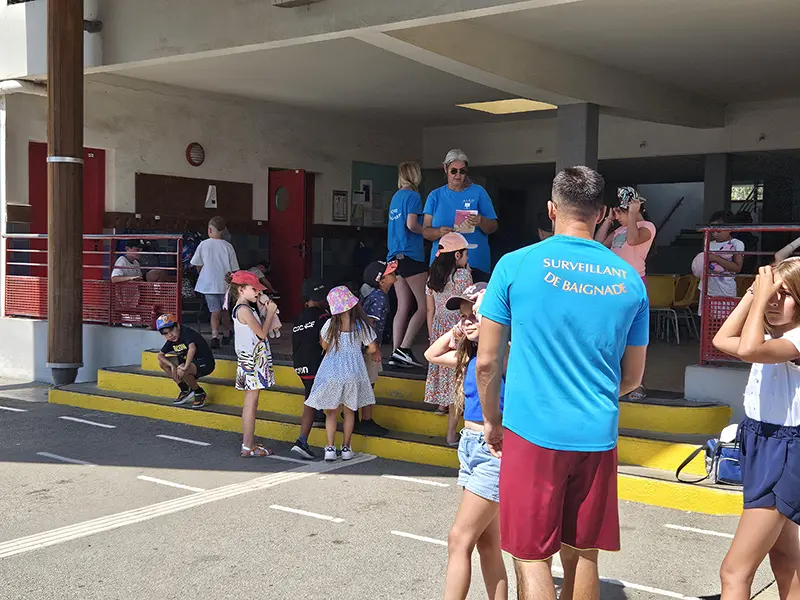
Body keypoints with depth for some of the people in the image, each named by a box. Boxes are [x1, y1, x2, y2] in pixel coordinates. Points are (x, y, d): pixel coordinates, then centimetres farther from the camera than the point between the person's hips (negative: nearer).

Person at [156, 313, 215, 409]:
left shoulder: (186, 333, -23)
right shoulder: (171, 340, 2)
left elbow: (192, 348, -41)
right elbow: (160, 355, 2)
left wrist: (185, 367, -41)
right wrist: (172, 365, -16)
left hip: (205, 364, -9)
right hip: (191, 362, 9)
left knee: (181, 371, -34)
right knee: (162, 362, -1)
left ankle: (199, 393, -7)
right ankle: (185, 390, 6)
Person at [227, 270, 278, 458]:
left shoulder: (244, 309, 14)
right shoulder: (244, 310, -16)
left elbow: (259, 330, 14)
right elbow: (262, 333, -15)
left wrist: (263, 310, 10)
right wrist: (270, 312, -5)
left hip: (251, 359, 10)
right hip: (252, 360, -10)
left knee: (250, 403, 13)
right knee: (251, 402, -6)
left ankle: (248, 443, 19)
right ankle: (248, 447, -2)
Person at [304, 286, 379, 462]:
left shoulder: (330, 324, -11)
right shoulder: (361, 325, -11)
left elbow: (325, 346, 1)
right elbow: (372, 348, -5)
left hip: (332, 372, -1)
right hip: (353, 373, 1)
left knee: (331, 411, 10)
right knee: (349, 411, 14)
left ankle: (330, 448, 6)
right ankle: (346, 447, 18)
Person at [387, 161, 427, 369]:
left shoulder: (396, 196, 17)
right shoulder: (413, 196, -7)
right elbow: (411, 224, -17)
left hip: (395, 256, 8)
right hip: (411, 256, -8)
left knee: (403, 307, 8)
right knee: (424, 306, -3)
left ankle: (396, 354, 4)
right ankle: (404, 349, -9)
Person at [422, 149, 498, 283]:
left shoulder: (478, 192, 7)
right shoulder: (435, 196, 11)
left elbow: (493, 228, 4)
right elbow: (425, 231, 6)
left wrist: (481, 222, -18)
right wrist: (439, 232, -16)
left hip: (476, 264, -1)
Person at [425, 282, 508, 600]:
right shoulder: (472, 355, 10)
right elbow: (432, 355, 22)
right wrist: (456, 331, 11)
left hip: (494, 450, -9)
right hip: (471, 446, 9)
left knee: (459, 538, -7)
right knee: (487, 542, 13)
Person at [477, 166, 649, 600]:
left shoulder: (516, 265, -5)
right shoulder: (629, 280, 5)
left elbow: (487, 362, -3)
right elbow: (632, 376, 12)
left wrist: (491, 421, 12)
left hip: (534, 433, -3)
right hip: (597, 438, 4)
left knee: (532, 556, 4)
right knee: (581, 554, 16)